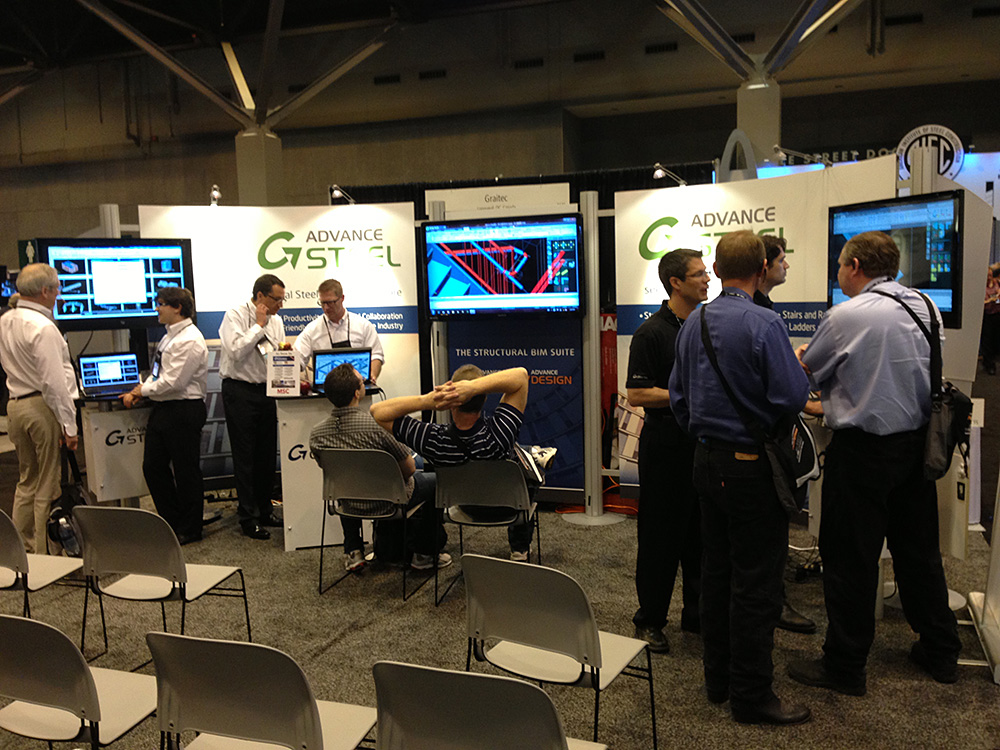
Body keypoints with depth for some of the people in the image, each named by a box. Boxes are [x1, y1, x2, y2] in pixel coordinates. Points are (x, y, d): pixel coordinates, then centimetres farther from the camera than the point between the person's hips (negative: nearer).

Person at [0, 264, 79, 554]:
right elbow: (54, 381, -20)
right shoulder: (43, 328, -17)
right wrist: (68, 425, -17)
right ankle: (45, 556, 6)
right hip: (43, 407, -8)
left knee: (27, 481, 19)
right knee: (48, 487, 0)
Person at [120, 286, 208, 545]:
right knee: (153, 467, 13)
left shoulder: (189, 340, -17)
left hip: (184, 411, -10)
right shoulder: (170, 336, 14)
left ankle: (189, 530, 17)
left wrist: (143, 391, -8)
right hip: (162, 409, 10)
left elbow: (173, 382, -21)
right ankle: (170, 522, 27)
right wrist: (139, 390, 5)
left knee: (186, 471, 3)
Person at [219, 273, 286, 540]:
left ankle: (265, 511, 24)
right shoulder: (235, 315, -9)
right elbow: (236, 351, -22)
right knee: (245, 456, -2)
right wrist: (259, 325, -17)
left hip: (266, 390, 6)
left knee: (267, 455, 11)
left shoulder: (275, 321, 10)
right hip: (239, 391, -6)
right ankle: (248, 519, 5)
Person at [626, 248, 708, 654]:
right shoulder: (651, 332, -10)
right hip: (666, 442, -7)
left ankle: (698, 613, 27)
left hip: (703, 441, 7)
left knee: (702, 531, 13)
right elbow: (637, 393, -16)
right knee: (661, 534, 2)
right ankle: (650, 619, 17)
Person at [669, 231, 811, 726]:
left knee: (716, 571, 16)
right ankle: (751, 695, 12)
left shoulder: (692, 324, 6)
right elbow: (793, 397, -19)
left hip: (706, 460, 7)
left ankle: (718, 677, 29)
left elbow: (678, 397, 12)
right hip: (752, 466, -7)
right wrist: (797, 369, 2)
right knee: (756, 581, 2)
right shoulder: (764, 324, -17)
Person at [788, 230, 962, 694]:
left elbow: (807, 375, -3)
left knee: (850, 558, 3)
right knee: (919, 549, 19)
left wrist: (799, 357, 19)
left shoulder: (848, 316, -15)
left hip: (864, 448, -7)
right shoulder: (925, 307, 6)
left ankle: (844, 668, 13)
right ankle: (940, 652, 33)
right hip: (918, 442, 7)